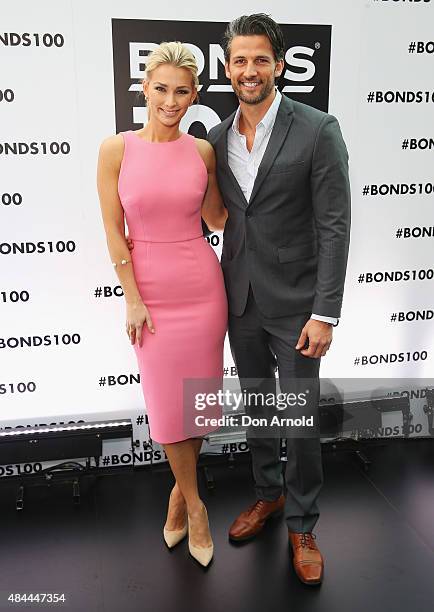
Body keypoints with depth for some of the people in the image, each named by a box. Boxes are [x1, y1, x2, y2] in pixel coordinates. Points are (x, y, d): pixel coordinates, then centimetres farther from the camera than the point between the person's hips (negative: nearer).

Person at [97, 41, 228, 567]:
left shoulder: (202, 151, 1)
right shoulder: (116, 149, -6)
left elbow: (216, 218, 10)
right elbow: (113, 231, -5)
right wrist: (133, 300, -7)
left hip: (202, 285, 2)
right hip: (150, 289, -2)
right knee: (167, 402, 7)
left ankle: (181, 486, 38)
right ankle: (194, 503, 29)